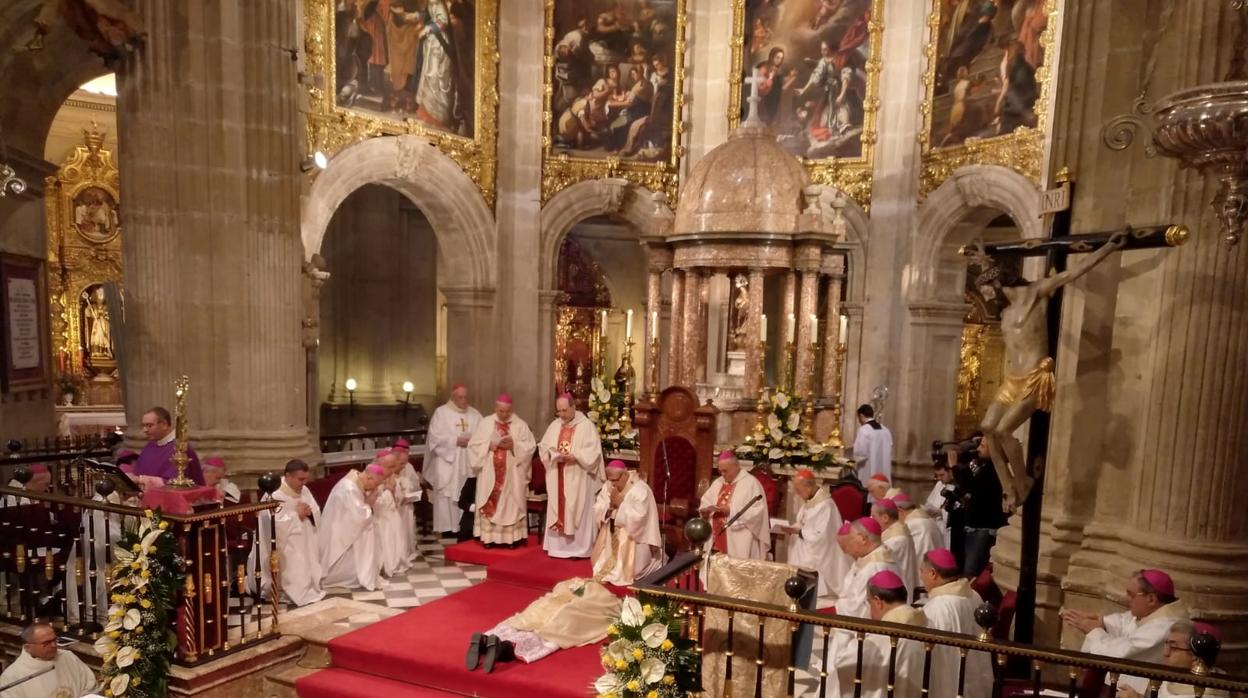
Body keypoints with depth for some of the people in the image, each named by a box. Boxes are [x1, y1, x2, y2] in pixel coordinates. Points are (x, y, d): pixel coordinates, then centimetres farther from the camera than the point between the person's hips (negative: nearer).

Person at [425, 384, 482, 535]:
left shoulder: (475, 414, 11)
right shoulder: (441, 412, 1)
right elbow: (435, 437, -6)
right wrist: (455, 441, -14)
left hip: (469, 463, 3)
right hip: (447, 461, -3)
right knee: (446, 495, -4)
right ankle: (447, 528, 1)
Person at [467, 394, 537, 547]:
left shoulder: (520, 425, 2)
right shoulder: (485, 423, 4)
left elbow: (530, 446, -2)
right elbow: (474, 445, 1)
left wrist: (514, 445, -17)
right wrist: (490, 445, -15)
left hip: (512, 473, -1)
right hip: (490, 472, 1)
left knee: (512, 504, 0)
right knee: (489, 504, 1)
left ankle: (512, 537, 4)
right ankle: (489, 537, 7)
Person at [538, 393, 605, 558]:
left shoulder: (587, 425, -7)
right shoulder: (554, 425, 9)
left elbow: (594, 451, -12)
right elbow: (543, 446, 10)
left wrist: (575, 456, -23)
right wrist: (553, 454, -10)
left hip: (578, 478, -5)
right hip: (558, 477, 5)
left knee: (577, 511, -1)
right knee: (557, 511, 8)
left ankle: (578, 548, 6)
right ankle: (558, 546, 17)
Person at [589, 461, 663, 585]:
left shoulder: (640, 490, -19)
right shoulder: (608, 487, 1)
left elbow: (637, 518, -27)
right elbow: (597, 511, -2)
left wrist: (620, 503, -24)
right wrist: (610, 505, -20)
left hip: (634, 538, -6)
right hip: (611, 536, 6)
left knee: (628, 568, -18)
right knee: (601, 560, -3)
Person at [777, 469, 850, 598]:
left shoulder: (825, 505, -24)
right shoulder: (809, 500, 5)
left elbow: (821, 536, -26)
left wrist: (798, 531, -20)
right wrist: (792, 529, -4)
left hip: (820, 557, -9)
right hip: (805, 552, 9)